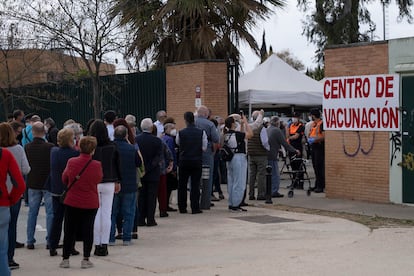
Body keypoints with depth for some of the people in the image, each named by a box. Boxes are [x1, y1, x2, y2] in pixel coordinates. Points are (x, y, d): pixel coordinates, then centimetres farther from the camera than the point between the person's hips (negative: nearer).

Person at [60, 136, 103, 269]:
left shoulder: (71, 162, -10)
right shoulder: (96, 165, -14)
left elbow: (64, 178, 6)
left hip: (72, 202, 1)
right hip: (90, 203, -1)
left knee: (69, 231, 10)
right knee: (87, 231, 8)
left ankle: (65, 259, 13)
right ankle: (86, 259, 10)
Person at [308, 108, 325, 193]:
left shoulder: (322, 124, -12)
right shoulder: (313, 124, 17)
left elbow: (324, 136, -19)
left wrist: (315, 139, -22)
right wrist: (309, 138, 8)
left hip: (320, 147, -9)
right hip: (313, 147, 9)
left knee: (319, 167, -9)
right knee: (315, 166, 13)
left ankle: (320, 186, -7)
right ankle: (317, 185, 20)